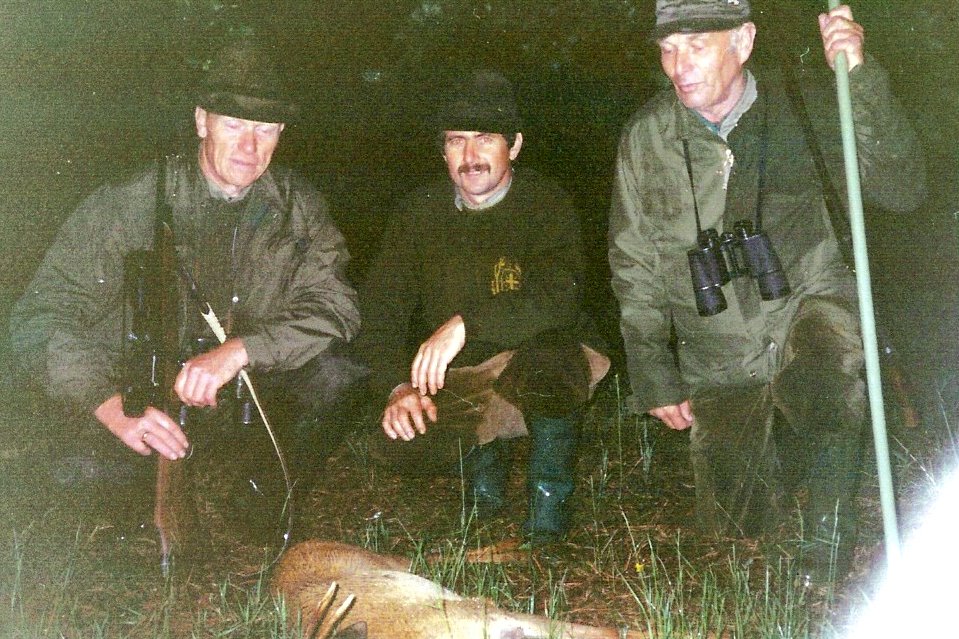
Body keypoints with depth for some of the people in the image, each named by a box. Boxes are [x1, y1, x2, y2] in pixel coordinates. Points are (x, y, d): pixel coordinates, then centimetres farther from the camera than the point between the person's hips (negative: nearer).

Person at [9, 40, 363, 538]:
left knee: (333, 375, -25)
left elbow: (335, 306, -11)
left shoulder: (299, 207, -1)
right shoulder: (124, 207, -11)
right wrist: (111, 404, -32)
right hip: (138, 395, -2)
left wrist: (239, 351, -29)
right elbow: (40, 317, -14)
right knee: (81, 465, -31)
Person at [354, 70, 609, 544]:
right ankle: (481, 455, 11)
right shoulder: (418, 216, 2)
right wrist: (397, 388, -20)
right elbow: (378, 316, -2)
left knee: (545, 361, -37)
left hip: (533, 367, -3)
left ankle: (550, 489, -8)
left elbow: (558, 299, -24)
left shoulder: (546, 206, -8)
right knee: (398, 445, -24)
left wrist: (466, 324, -34)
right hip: (451, 384, 3)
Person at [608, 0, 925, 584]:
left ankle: (828, 547, -15)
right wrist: (656, 378, 2)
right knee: (738, 525, 5)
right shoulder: (645, 139, -5)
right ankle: (781, 448, 39)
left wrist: (862, 83, -28)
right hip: (716, 351, 2)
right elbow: (635, 268, 3)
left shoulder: (803, 107, -8)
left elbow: (902, 192, -17)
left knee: (824, 378, -38)